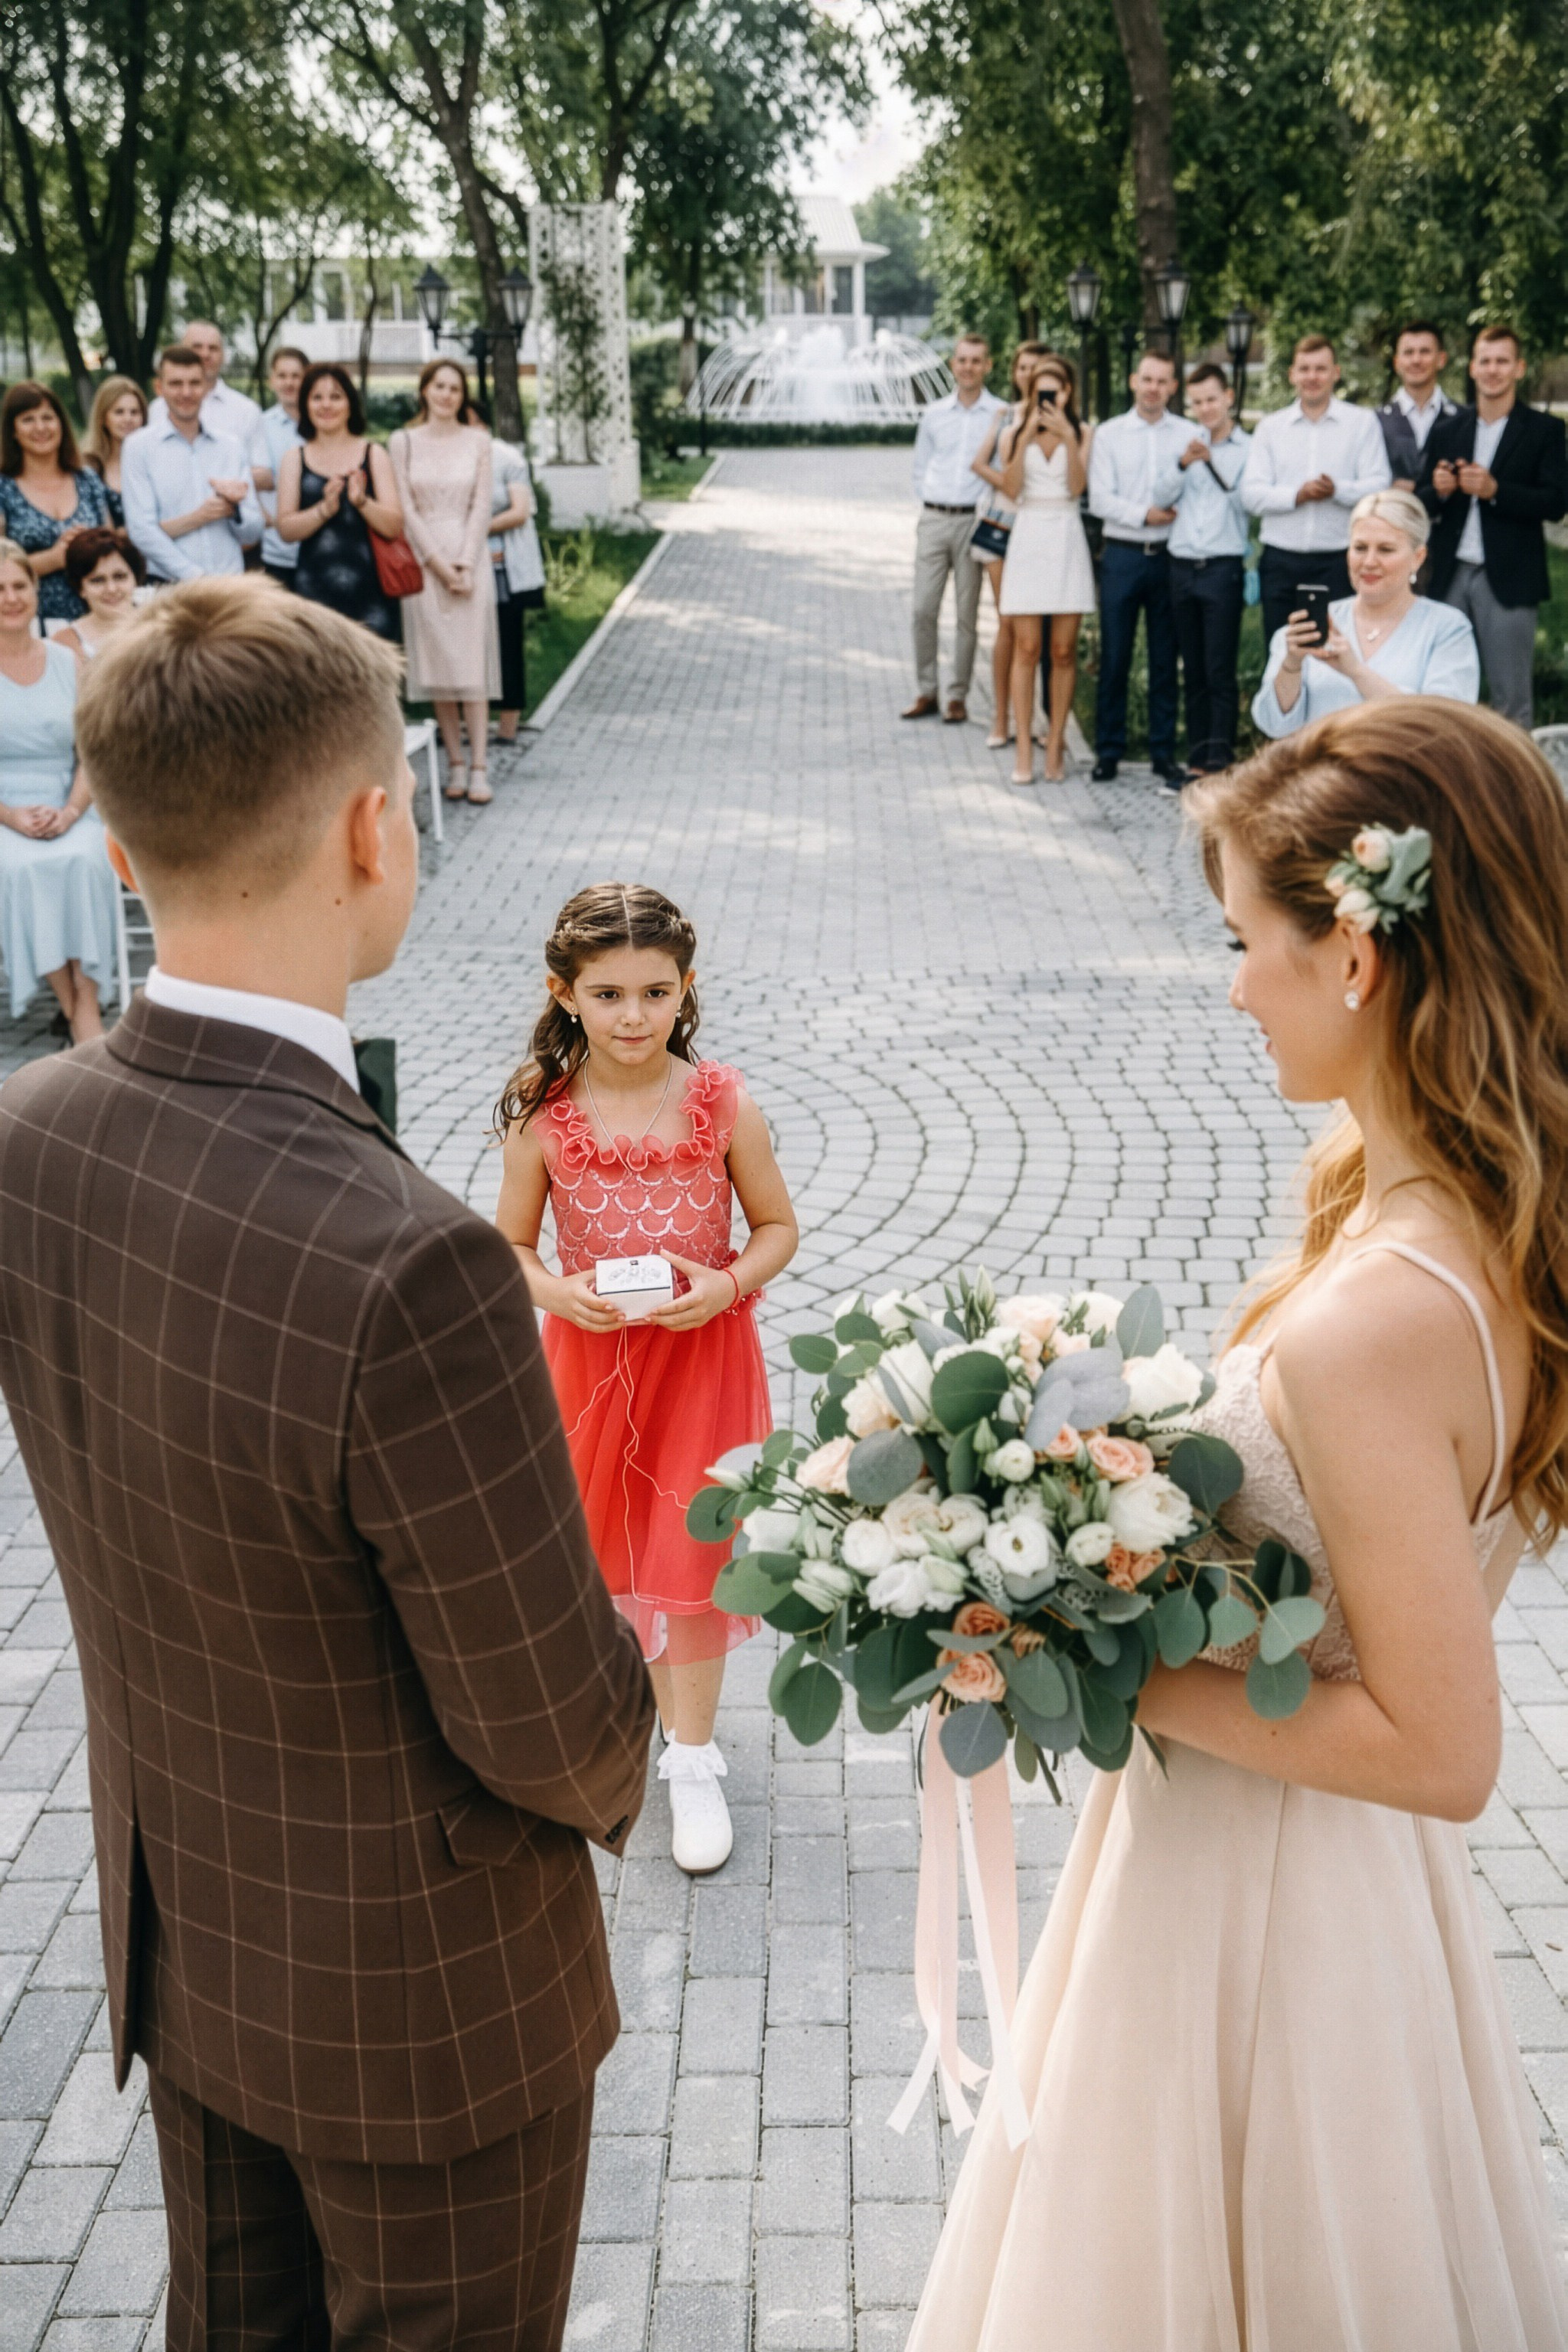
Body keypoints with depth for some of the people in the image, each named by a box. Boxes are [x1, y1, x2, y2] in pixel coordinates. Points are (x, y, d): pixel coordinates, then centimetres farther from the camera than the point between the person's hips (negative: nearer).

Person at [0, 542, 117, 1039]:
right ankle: (76, 1011, -29)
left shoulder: (67, 662, 11)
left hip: (66, 813, 2)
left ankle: (85, 1004, -31)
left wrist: (70, 812, -11)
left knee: (83, 860, -32)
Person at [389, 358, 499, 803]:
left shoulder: (477, 440, 5)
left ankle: (479, 766, -5)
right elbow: (405, 508, 0)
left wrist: (465, 564, -9)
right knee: (437, 661, 0)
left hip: (470, 556, 0)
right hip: (423, 560, 0)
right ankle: (455, 763, 5)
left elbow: (482, 505, 1)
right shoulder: (404, 441, 4)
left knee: (472, 660, -4)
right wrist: (439, 564, -8)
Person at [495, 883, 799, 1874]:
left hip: (703, 1354, -1)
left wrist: (726, 1285, -19)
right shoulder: (542, 1114, -10)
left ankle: (692, 1758, 23)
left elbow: (778, 1226, -2)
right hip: (588, 1351, 1)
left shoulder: (723, 1104, -12)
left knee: (691, 1554, 5)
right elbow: (510, 1248, 0)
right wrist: (558, 1293, -19)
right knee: (601, 1547, 15)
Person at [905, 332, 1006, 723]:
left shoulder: (1002, 415, 1)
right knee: (923, 610, -1)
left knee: (966, 615, 1)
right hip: (933, 520, 3)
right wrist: (925, 505, 8)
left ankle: (958, 697, 7)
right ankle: (926, 692, 9)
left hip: (975, 520, -3)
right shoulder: (933, 413, 11)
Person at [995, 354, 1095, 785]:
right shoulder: (1016, 435, 8)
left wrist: (1068, 436, -14)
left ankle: (1055, 745, 7)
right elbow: (1011, 489, -6)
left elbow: (1077, 486, -7)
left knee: (1063, 651, 0)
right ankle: (1024, 749, -2)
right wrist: (1026, 438, -12)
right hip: (1027, 538, 0)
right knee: (1026, 649, -4)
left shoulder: (1082, 433, 7)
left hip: (1067, 538, 0)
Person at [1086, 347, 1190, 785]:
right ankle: (1109, 750, 11)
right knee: (1115, 657, 2)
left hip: (1169, 555, 0)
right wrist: (1143, 515, -11)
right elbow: (1099, 499, -2)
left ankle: (1164, 753, 12)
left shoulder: (1188, 434, 6)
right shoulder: (1109, 434, 6)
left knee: (1165, 659, 5)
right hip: (1122, 555, 0)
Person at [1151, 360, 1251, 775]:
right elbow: (1161, 495, 2)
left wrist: (1212, 460, -15)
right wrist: (1184, 463, -13)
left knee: (1220, 671, -7)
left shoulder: (1248, 448, 1)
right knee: (1193, 671, 9)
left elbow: (1246, 499, -9)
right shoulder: (1183, 443, 12)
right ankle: (1197, 757, 14)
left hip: (1223, 568, -4)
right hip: (1182, 566, 4)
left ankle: (1219, 760, -6)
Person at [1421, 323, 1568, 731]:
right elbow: (1424, 504, 12)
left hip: (1506, 579, -4)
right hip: (1451, 576, 4)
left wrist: (1495, 490, -20)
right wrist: (1438, 490, -11)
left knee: (1511, 698, 1)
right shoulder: (1447, 430, 12)